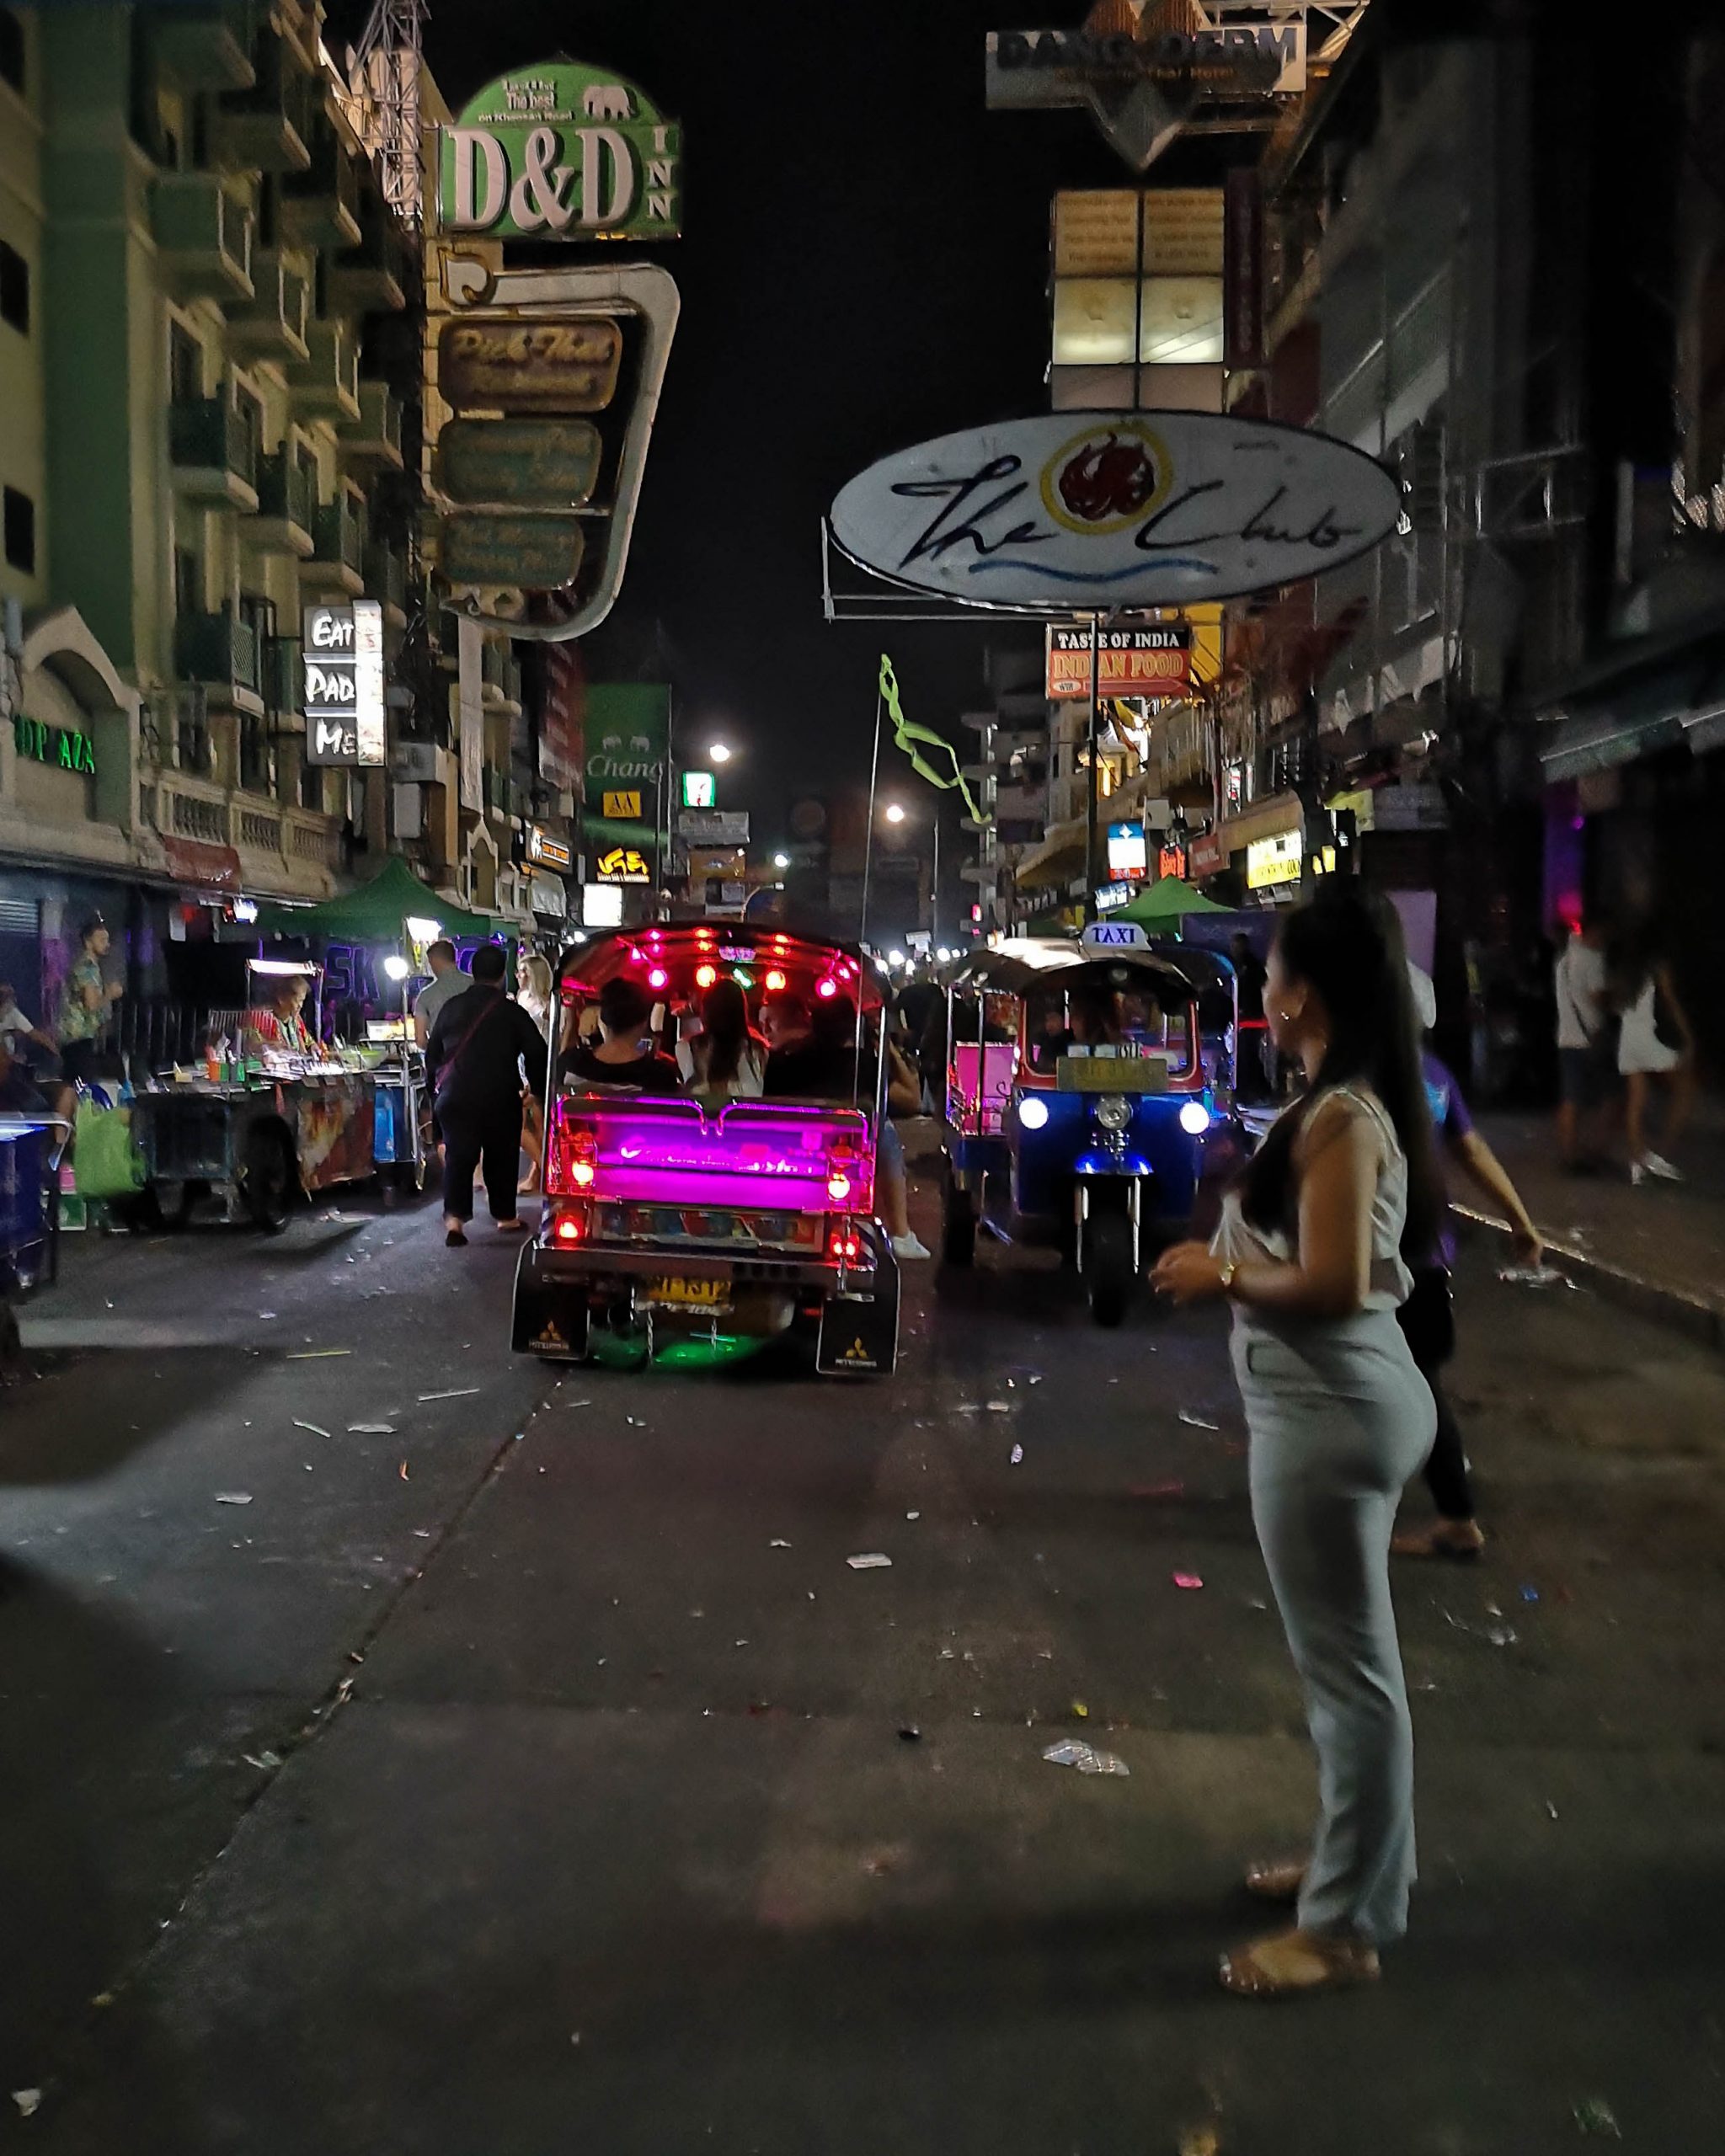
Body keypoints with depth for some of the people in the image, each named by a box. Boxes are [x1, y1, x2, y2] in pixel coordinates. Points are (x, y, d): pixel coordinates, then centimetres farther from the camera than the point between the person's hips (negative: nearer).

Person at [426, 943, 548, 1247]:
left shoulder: (451, 1007, 6)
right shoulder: (511, 1011, -4)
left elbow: (431, 1053, 13)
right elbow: (537, 1053, -4)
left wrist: (438, 1086, 24)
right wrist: (538, 1087, 9)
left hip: (454, 1097, 2)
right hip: (500, 1099, -2)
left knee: (457, 1157, 4)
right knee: (501, 1157, 11)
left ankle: (454, 1219, -10)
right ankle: (506, 1217, 20)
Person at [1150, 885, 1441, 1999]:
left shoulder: (1338, 1118, -20)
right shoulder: (1361, 1103, 10)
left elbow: (1333, 1286, -25)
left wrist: (1220, 1277, -12)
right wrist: (1240, 1248, 8)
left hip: (1330, 1410, -10)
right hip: (1354, 1397, 10)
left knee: (1349, 1664, 2)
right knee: (1351, 1654, 21)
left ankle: (1347, 1925, 16)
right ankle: (1362, 1857, 38)